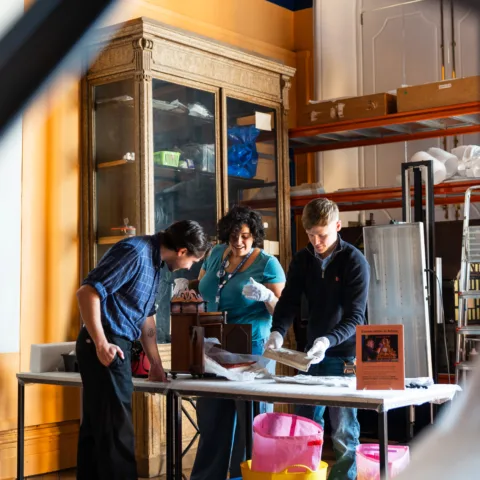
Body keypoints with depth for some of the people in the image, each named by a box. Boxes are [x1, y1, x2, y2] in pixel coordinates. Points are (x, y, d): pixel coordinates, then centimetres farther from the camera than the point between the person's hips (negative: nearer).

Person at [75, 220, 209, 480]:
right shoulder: (136, 252, -16)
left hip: (115, 345, 10)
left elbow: (145, 316, 23)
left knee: (97, 427, 15)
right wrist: (101, 344, -24)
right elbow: (88, 292, -23)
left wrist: (156, 364, 25)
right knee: (116, 429, -5)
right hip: (106, 348, -10)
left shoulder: (154, 261, 14)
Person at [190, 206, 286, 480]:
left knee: (250, 416, 0)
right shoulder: (217, 254, 7)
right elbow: (201, 288, 21)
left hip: (251, 345, -5)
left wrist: (266, 296, -27)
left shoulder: (267, 264, -7)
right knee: (211, 415, 12)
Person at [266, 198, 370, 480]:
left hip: (345, 354, -5)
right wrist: (277, 333, -19)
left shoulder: (355, 261, -12)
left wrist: (328, 340, -34)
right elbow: (289, 303, 1)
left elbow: (355, 317, -17)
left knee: (343, 429, -2)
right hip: (312, 353, 5)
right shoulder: (302, 260, 3)